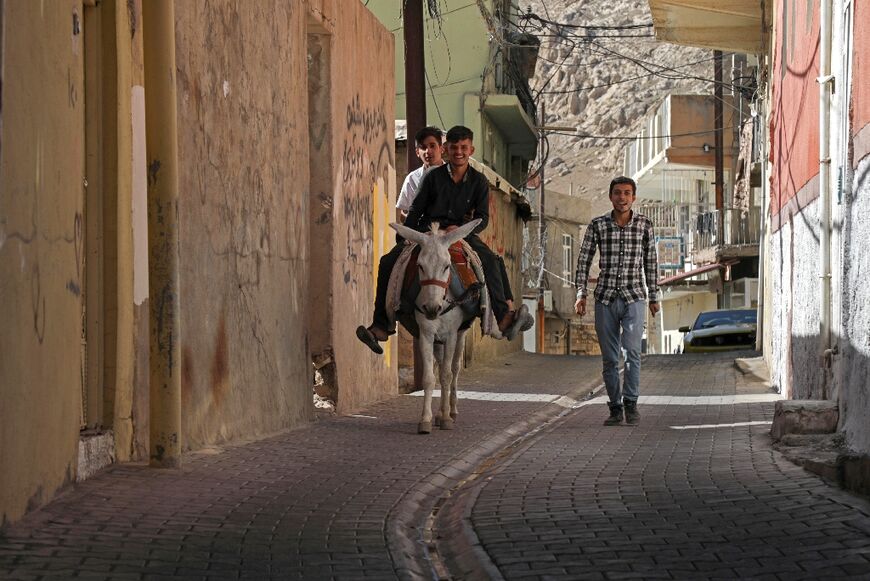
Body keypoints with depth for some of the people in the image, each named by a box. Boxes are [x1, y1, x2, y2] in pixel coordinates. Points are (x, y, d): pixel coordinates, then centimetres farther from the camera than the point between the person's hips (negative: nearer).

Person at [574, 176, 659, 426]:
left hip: (634, 297, -1)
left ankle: (631, 403, -9)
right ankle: (615, 408, 14)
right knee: (609, 358, 5)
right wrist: (581, 294, -4)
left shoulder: (644, 224, 2)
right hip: (605, 298, 1)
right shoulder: (598, 225, 1)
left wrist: (654, 296, 12)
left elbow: (650, 262, 10)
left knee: (632, 351, -18)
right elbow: (584, 260, 4)